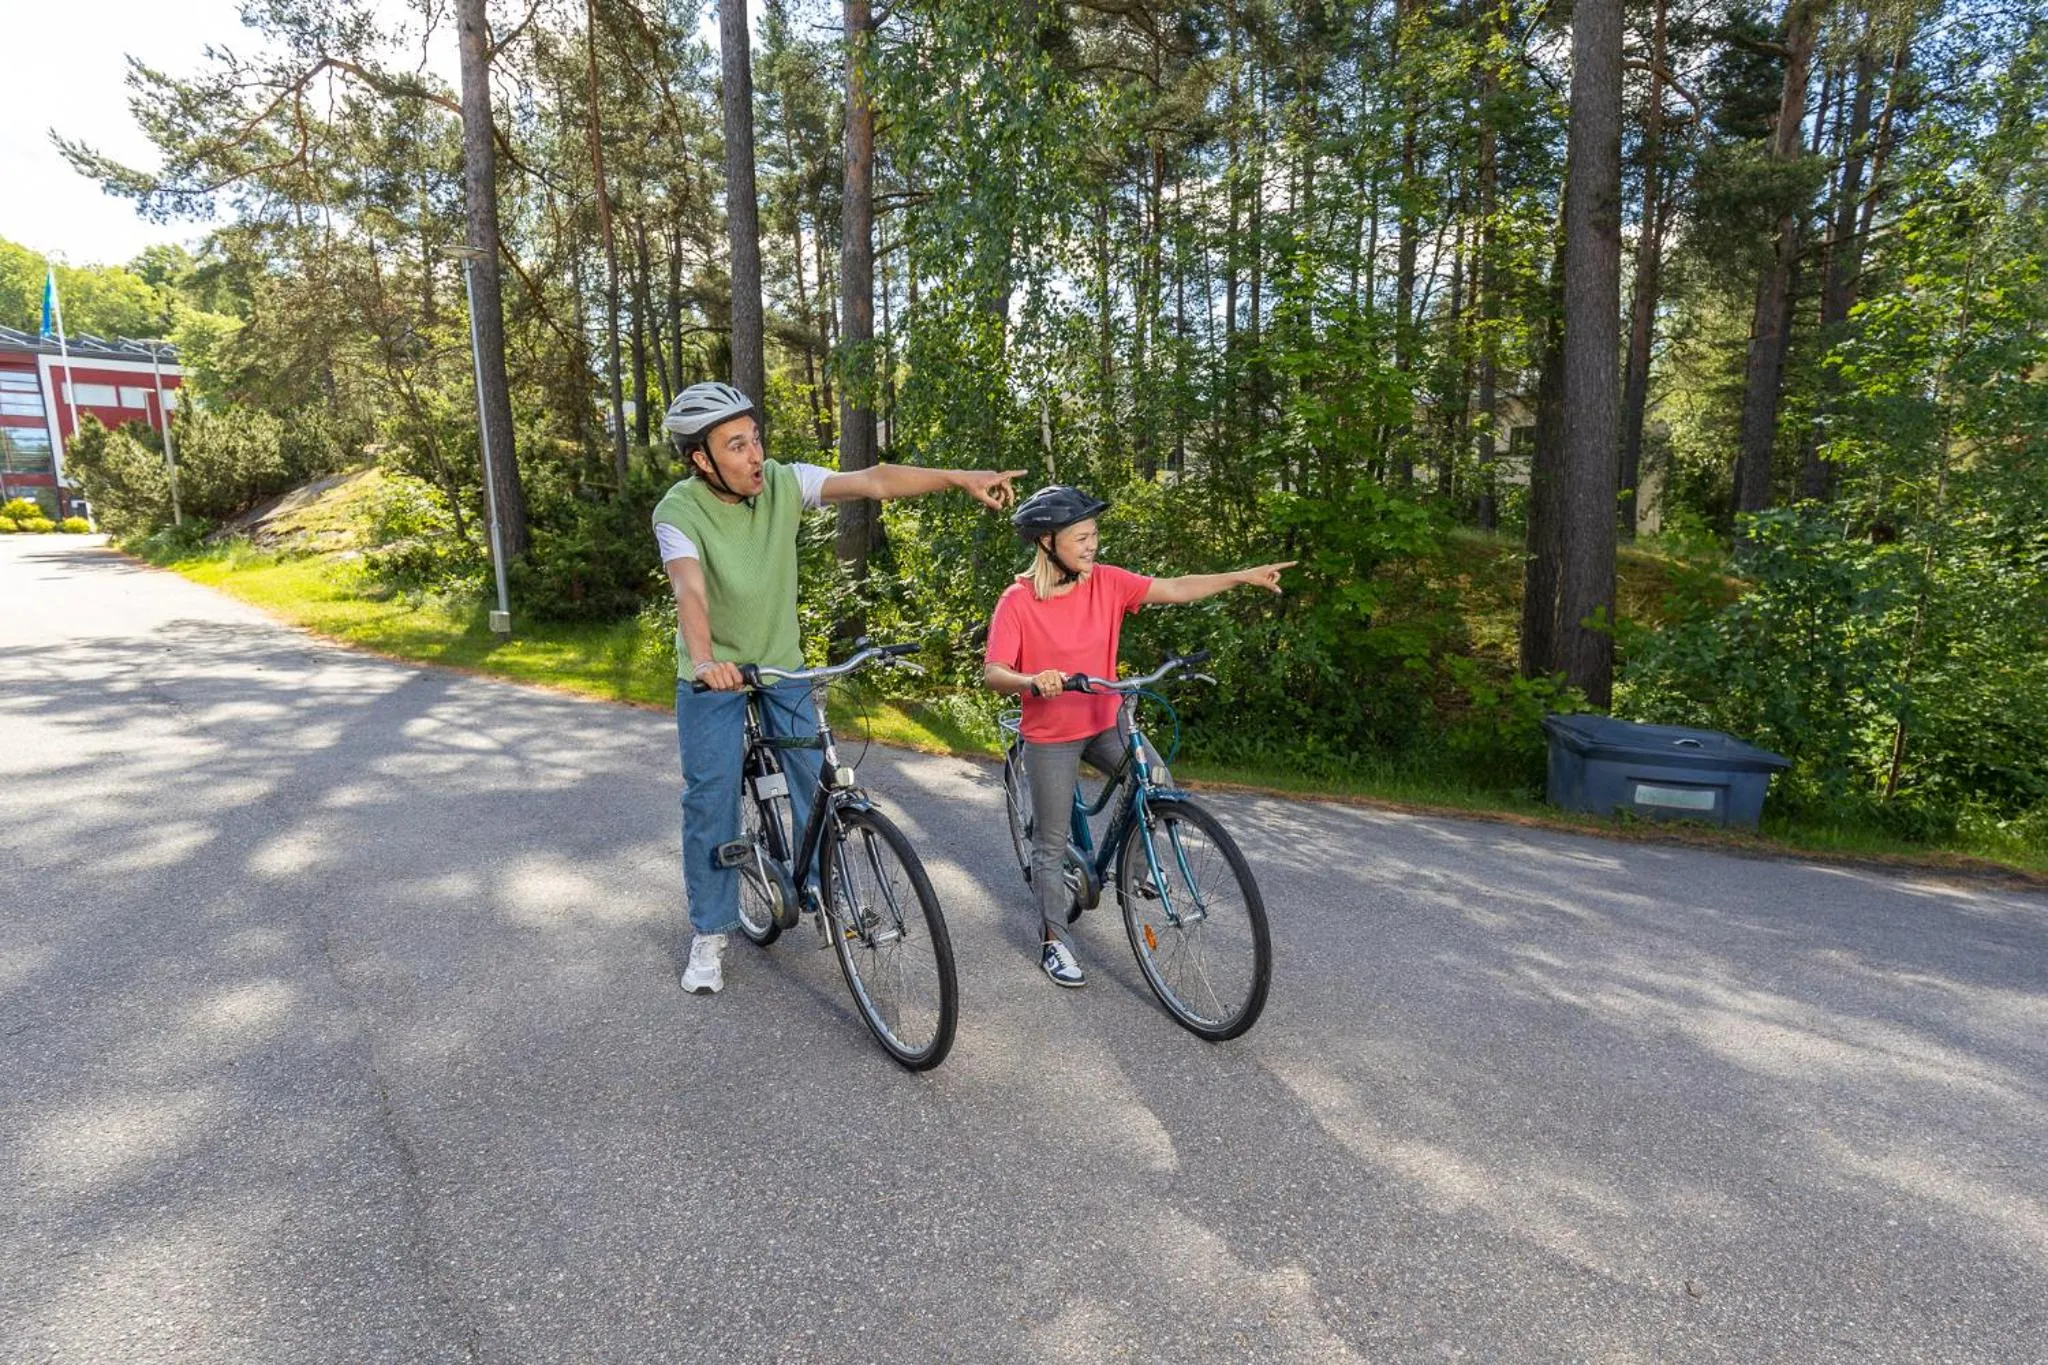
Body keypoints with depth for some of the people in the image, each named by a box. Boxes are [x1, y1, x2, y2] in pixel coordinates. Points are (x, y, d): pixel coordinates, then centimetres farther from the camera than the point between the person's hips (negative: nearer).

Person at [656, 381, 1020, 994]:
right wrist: (704, 658, -58)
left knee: (816, 782, 4)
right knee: (710, 800, 0)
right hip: (712, 675, -3)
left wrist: (959, 477, -33)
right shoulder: (679, 511, -22)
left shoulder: (784, 482, -14)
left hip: (781, 663, 3)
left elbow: (873, 481, -23)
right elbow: (689, 589, -39)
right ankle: (709, 934, 17)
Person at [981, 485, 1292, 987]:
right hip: (1049, 737, -3)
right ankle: (1054, 942, 25)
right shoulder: (1017, 602, -17)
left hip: (1105, 723, 4)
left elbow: (1176, 589, -9)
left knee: (1157, 781, -18)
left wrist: (1244, 576, -16)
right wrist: (1032, 681, -42)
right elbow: (993, 673, -21)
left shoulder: (1107, 582, -6)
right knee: (1052, 845, 5)